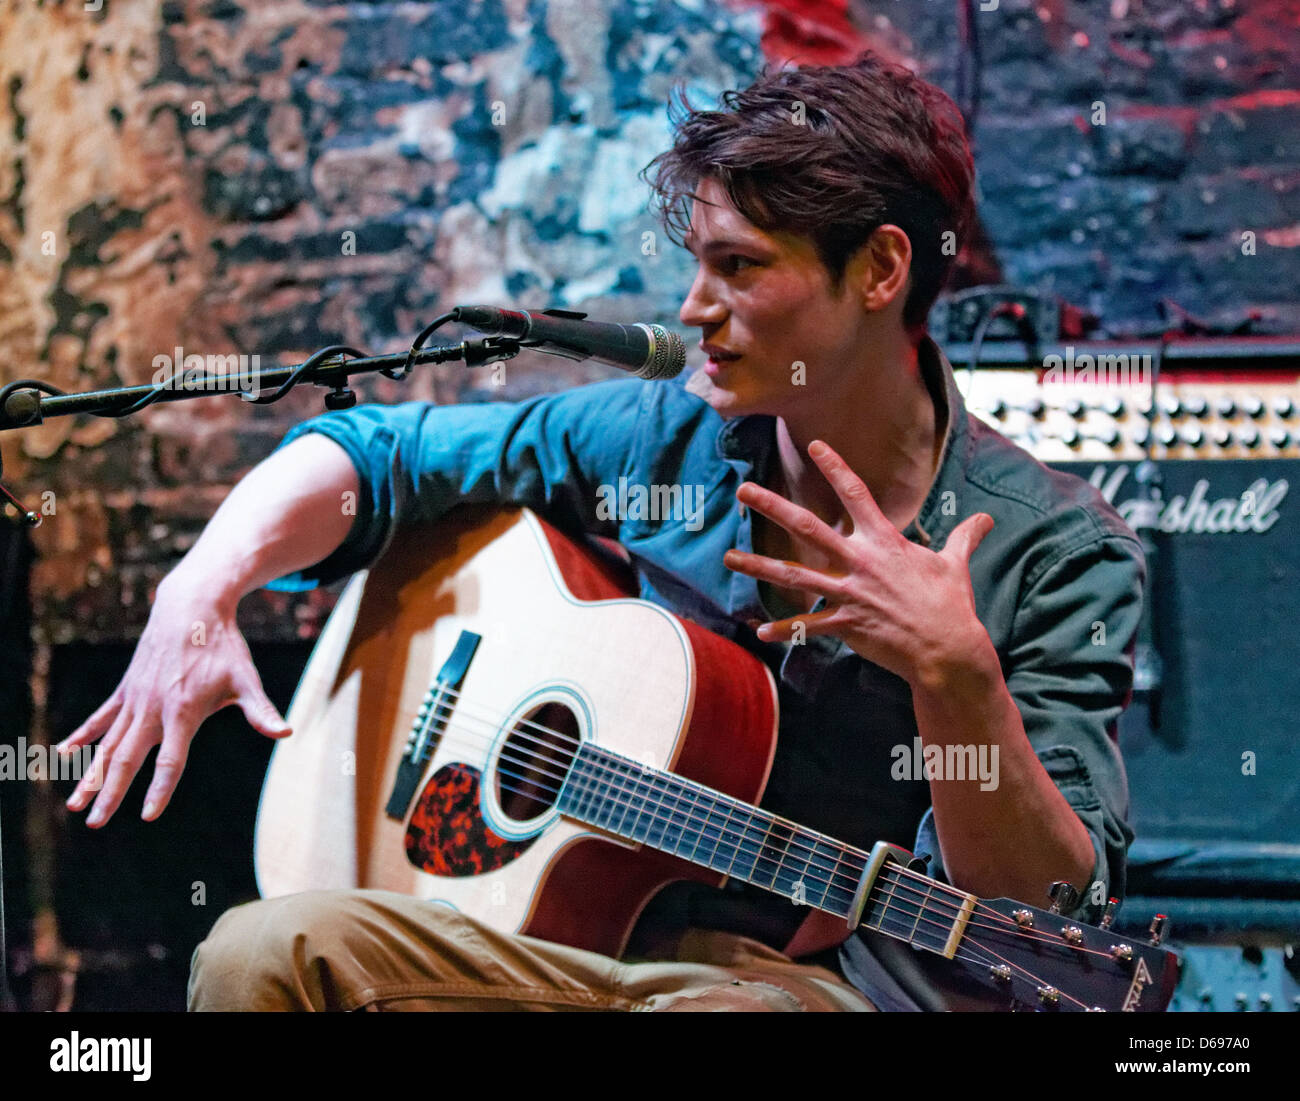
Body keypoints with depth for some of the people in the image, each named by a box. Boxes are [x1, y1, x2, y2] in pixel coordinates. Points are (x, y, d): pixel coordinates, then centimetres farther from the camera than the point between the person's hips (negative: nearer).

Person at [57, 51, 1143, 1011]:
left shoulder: (1054, 554, -7)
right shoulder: (664, 442, 6)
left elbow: (1052, 918, -13)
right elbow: (373, 452, 11)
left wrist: (956, 674, -29)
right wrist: (201, 590, -8)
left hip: (822, 978, -4)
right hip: (569, 936, 5)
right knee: (260, 953, -24)